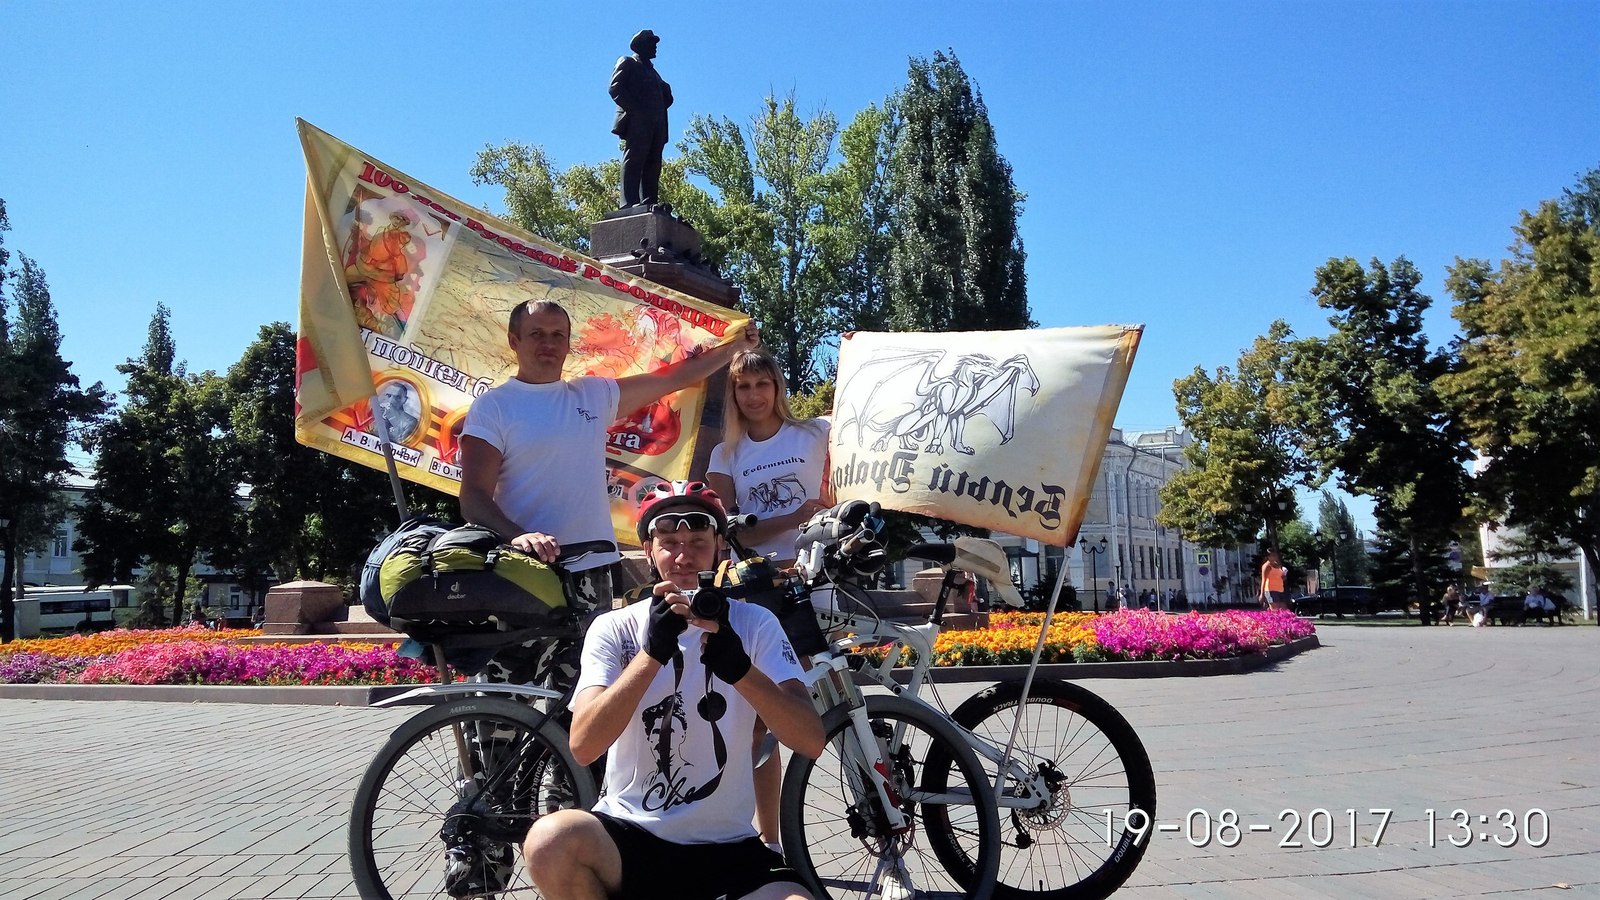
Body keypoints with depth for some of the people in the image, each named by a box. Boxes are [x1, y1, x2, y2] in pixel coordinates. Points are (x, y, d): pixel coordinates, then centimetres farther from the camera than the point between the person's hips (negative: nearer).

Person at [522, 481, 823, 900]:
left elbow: (811, 740, -13)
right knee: (550, 840, -31)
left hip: (727, 849, 0)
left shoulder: (754, 624, 1)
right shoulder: (614, 628, -1)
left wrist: (738, 665, -30)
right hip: (628, 835, 0)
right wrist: (652, 650, -29)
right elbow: (583, 746, -16)